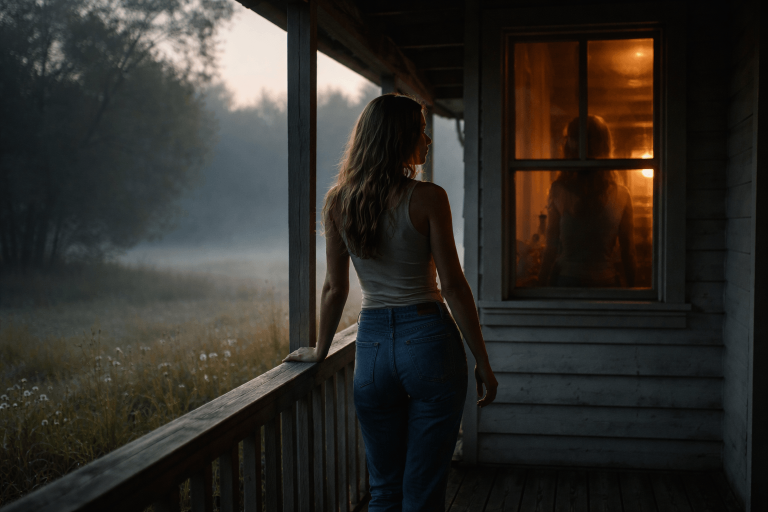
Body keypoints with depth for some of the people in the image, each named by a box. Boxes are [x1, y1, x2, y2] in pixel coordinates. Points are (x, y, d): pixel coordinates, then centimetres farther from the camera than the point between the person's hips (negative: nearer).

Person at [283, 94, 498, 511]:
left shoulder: (338, 201, 1)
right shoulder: (428, 199, -9)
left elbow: (335, 288, 5)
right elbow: (453, 286, -9)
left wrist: (320, 351, 19)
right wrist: (483, 362, -2)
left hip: (373, 342, 3)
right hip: (430, 340, -3)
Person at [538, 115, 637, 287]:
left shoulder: (559, 189, -10)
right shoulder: (622, 194, -2)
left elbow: (551, 248, -6)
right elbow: (628, 251, 4)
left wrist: (543, 281, 5)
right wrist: (629, 286, 17)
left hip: (566, 280, -2)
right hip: (606, 281, 2)